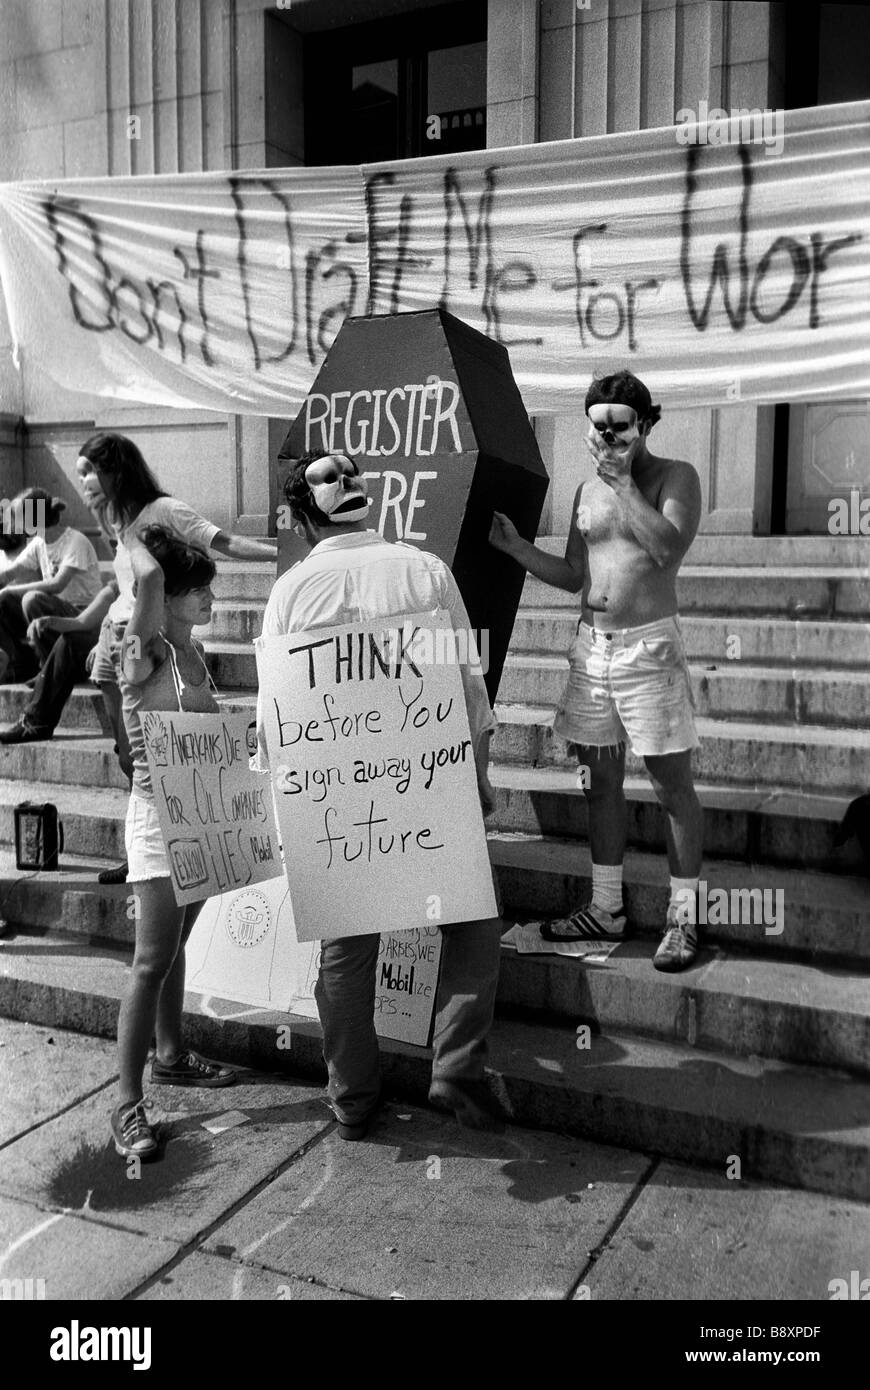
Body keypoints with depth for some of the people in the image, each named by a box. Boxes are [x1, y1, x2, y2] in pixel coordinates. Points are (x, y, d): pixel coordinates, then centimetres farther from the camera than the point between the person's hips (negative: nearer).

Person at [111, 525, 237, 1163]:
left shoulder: (194, 652, 9)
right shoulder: (143, 653, -14)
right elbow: (150, 574, -30)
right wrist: (134, 537, -12)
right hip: (159, 815, -8)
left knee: (175, 947, 20)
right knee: (154, 961, -7)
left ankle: (171, 1054, 35)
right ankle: (129, 1102, 0)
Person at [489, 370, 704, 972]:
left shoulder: (676, 476, -2)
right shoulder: (588, 490, 13)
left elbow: (668, 548, -21)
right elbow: (574, 575, 14)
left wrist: (622, 481, -16)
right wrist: (513, 544, 4)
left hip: (649, 646, -6)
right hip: (591, 646, 6)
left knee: (672, 782, -1)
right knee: (601, 779, 11)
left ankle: (684, 917, 10)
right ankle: (606, 909, 23)